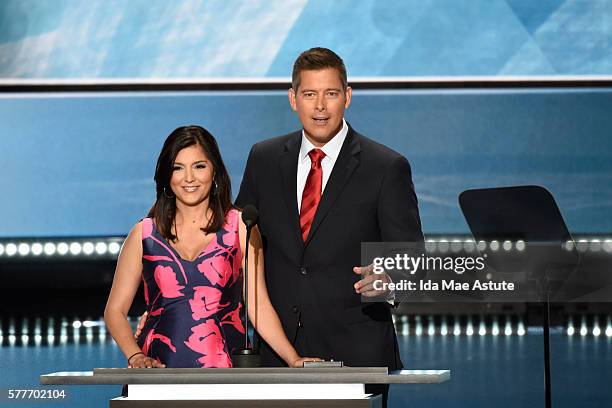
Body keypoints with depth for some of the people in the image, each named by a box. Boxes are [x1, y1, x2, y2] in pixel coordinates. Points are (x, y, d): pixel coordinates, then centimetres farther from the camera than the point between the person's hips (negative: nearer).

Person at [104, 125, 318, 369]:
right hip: (160, 365, 1)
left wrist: (295, 361, -7)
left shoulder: (240, 227, 8)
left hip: (225, 367, -1)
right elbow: (115, 310, 12)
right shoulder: (145, 234, 10)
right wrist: (136, 357, -5)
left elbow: (259, 306, 5)